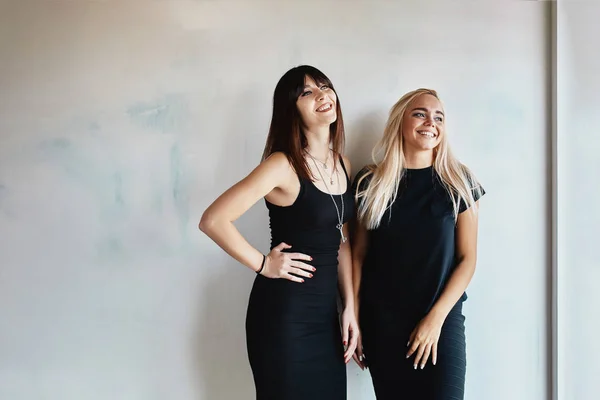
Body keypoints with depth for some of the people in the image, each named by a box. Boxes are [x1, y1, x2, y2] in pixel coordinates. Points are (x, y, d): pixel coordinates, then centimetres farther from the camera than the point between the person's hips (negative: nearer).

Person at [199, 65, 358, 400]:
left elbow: (342, 242, 11)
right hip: (284, 311, -7)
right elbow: (213, 220, -22)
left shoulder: (343, 165, 6)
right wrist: (263, 264, -13)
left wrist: (350, 308, 7)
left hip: (326, 311, 7)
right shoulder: (284, 165, -16)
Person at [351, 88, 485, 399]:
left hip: (442, 321, 0)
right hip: (381, 322, 1)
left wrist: (436, 317, -11)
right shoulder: (371, 183, 1)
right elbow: (358, 256, 4)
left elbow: (467, 259, -2)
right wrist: (354, 319, -1)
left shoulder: (460, 183, 0)